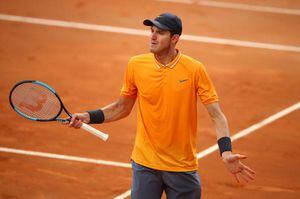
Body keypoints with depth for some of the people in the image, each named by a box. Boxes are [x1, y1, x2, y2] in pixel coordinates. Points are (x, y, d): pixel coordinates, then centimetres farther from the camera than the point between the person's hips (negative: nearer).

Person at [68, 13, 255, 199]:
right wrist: (88, 117, -1)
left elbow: (216, 115, -10)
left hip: (183, 168, -1)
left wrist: (226, 153, -24)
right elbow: (122, 108, 12)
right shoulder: (136, 65, -2)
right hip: (145, 164, 1)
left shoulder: (194, 69, -9)